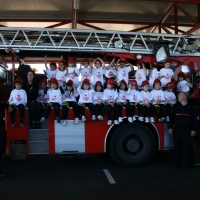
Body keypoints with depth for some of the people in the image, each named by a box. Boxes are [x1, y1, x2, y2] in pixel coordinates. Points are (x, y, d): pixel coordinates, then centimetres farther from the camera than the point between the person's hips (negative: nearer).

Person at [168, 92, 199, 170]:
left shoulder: (191, 107, 0)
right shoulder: (176, 106, 8)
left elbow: (195, 119, -1)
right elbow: (171, 117, 10)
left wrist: (194, 130, -7)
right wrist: (170, 127, 3)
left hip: (187, 131, -3)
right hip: (177, 130, 3)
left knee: (189, 148, -1)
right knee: (177, 148, 7)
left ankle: (191, 165, 10)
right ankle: (177, 164, 16)